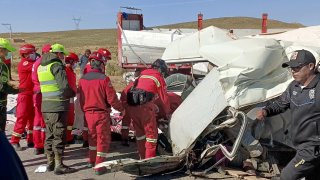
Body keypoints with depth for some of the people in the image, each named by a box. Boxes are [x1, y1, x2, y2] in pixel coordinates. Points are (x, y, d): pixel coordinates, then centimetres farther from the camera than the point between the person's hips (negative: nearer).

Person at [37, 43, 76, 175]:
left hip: (45, 105, 8)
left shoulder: (41, 66, 14)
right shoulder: (56, 65, -11)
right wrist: (73, 93, 0)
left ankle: (50, 162, 25)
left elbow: (45, 85, 15)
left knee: (49, 134, 16)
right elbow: (64, 86, -20)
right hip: (58, 106, -8)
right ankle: (58, 165, 3)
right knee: (59, 135, -1)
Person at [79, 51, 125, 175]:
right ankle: (99, 167, 8)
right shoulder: (103, 79, -16)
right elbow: (112, 98, -15)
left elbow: (81, 99, 8)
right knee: (103, 139, 6)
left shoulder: (82, 79, 0)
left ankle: (91, 161, 35)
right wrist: (121, 109, 1)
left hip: (88, 113, 6)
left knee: (93, 137, 23)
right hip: (102, 113, -5)